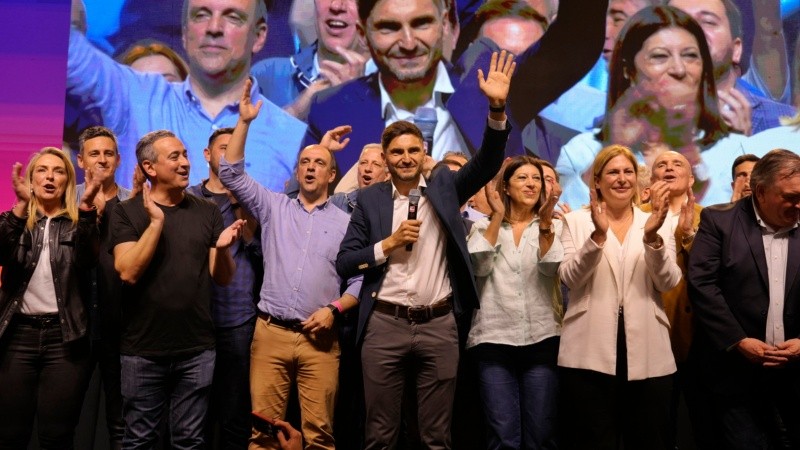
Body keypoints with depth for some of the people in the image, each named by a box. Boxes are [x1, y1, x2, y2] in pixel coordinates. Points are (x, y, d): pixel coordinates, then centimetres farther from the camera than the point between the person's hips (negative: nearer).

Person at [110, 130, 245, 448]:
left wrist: (222, 249, -17)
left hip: (197, 349, 2)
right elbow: (128, 273, -16)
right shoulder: (127, 212, -3)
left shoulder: (207, 212, 5)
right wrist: (156, 222, -20)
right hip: (143, 350, -2)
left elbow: (222, 278, 3)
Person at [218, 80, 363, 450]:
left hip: (318, 338, -1)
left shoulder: (345, 222, 7)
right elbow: (231, 174, 4)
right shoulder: (274, 207, 10)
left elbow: (360, 280, 6)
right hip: (270, 333, 1)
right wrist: (244, 121, -3)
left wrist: (334, 309, -10)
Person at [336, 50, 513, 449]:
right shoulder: (370, 199, 4)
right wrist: (390, 243, -12)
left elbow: (488, 162, -8)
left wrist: (497, 108, -20)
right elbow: (344, 263, 1)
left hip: (439, 325, 1)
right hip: (384, 325, 0)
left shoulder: (444, 187, 6)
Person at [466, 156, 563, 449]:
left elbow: (550, 268, -8)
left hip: (542, 338, 1)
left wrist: (545, 223, -20)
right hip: (494, 339, 0)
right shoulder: (485, 225, 10)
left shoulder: (554, 226, 9)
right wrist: (497, 217, -7)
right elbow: (479, 267, -7)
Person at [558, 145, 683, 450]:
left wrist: (652, 237, -21)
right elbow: (569, 278, -9)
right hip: (591, 352, -2)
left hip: (647, 353, 2)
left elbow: (668, 282, -4)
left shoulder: (657, 224, 9)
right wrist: (598, 235, -23)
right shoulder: (576, 221, 5)